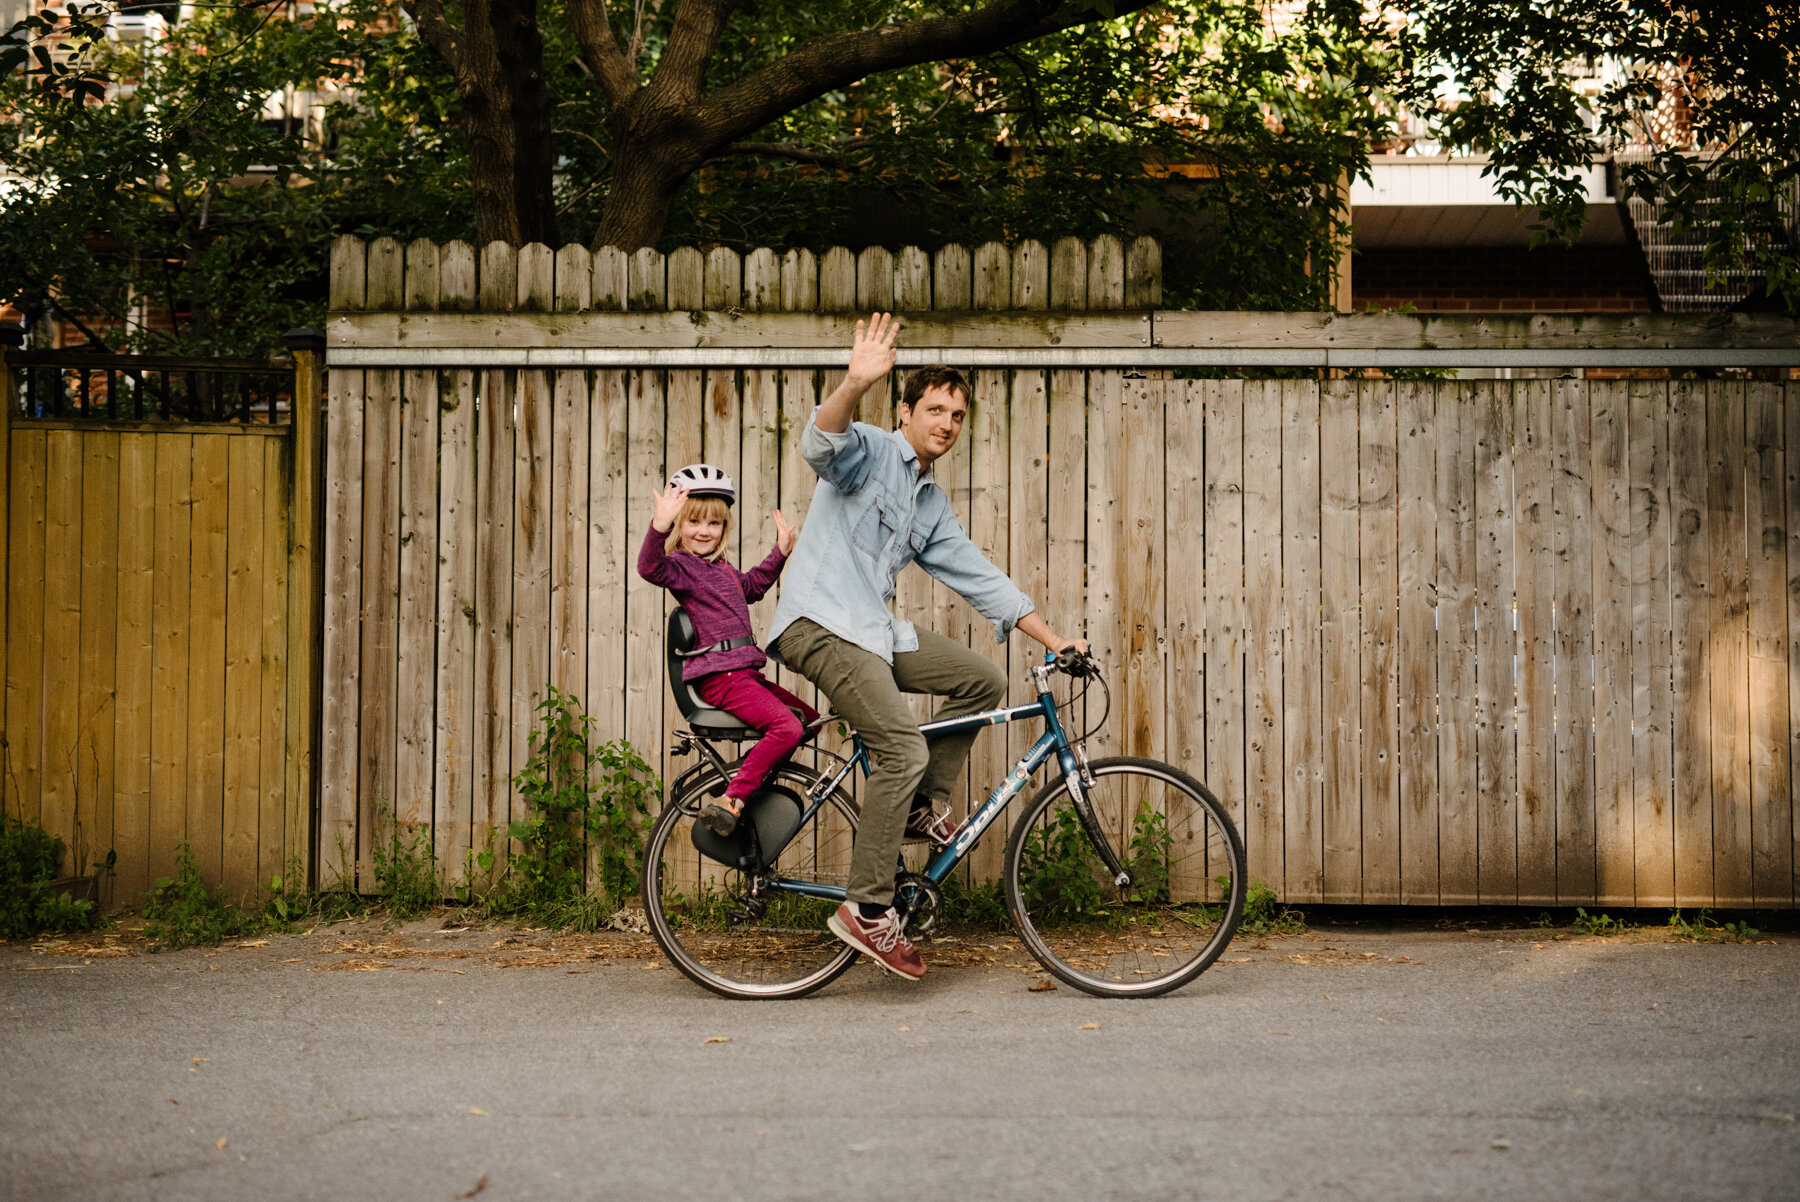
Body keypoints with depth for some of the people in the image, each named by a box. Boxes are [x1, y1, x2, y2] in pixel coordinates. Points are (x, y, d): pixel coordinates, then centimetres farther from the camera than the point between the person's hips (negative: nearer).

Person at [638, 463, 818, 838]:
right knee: (787, 727, -25)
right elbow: (651, 568, -32)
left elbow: (751, 587, 41)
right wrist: (659, 526, -49)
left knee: (809, 718, 15)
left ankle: (752, 776, 20)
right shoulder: (680, 565, -8)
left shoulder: (721, 568, 22)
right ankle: (730, 803, -27)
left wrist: (780, 551, 38)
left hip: (743, 672, 10)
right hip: (719, 676, -10)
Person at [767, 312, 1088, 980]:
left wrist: (1053, 639, 17)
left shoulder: (931, 505, 22)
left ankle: (919, 810, 18)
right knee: (905, 749, -20)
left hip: (875, 627, 9)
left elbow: (980, 577, 23)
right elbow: (821, 443, -25)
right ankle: (867, 909, -15)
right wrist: (856, 384, -45)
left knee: (983, 682, 8)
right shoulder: (869, 450, -2)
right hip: (822, 622, -9)